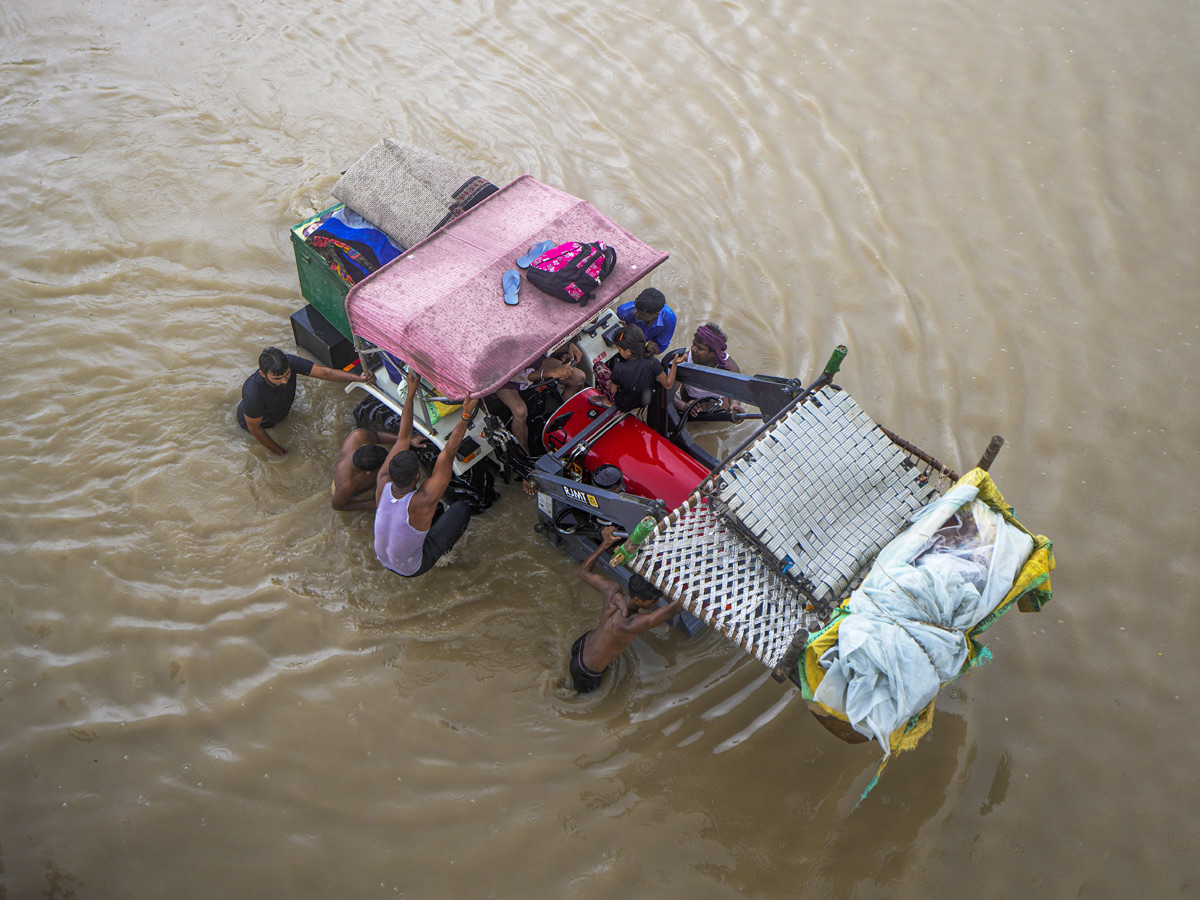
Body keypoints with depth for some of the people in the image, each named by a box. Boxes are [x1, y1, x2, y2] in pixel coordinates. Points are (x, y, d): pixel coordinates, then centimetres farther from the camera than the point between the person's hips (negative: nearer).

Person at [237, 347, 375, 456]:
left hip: (281, 412, 5)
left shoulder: (289, 362, -39)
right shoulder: (253, 393, -47)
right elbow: (254, 428, -30)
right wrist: (278, 451, -18)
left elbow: (323, 372, -36)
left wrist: (359, 378, -48)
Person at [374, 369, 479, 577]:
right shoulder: (423, 501, -39)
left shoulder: (383, 484, -24)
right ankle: (444, 549, 24)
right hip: (412, 568, -5)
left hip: (382, 557, 5)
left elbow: (402, 438, -16)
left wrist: (411, 394, -12)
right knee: (462, 508, 1)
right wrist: (466, 416, -40)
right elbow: (447, 454, -38)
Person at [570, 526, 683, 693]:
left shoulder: (612, 591, -25)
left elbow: (584, 571, -6)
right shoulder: (629, 624, -46)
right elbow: (672, 609, -55)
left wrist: (605, 544, -4)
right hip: (587, 673, -6)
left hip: (582, 643, 6)